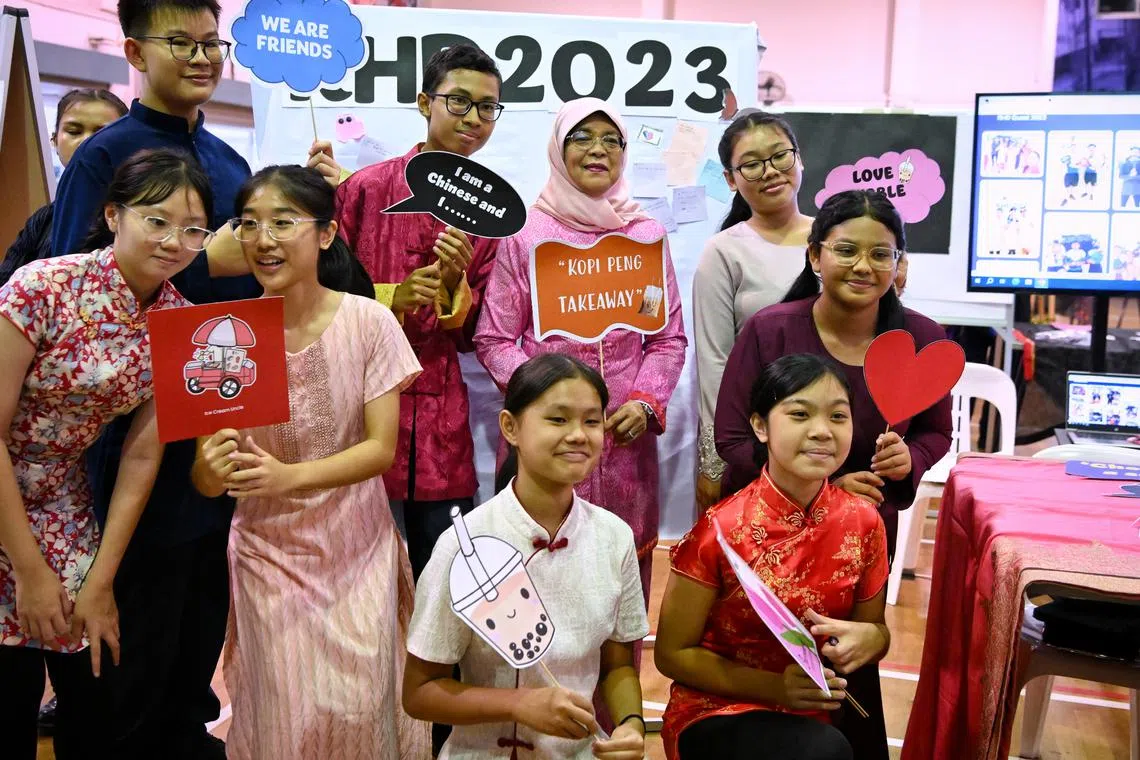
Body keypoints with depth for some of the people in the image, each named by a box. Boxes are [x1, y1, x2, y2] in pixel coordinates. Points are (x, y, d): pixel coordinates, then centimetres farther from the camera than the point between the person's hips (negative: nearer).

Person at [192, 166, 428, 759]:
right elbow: (204, 481, -8)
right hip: (267, 550, 1)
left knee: (359, 709, 0)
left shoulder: (367, 321, -12)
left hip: (356, 545, -1)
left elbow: (382, 447, -13)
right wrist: (214, 471, -32)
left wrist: (289, 476, -28)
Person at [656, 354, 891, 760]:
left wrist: (870, 638, -14)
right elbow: (672, 654, -9)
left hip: (810, 717, 5)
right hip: (713, 713, -5)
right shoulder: (722, 529, -16)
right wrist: (776, 687, -20)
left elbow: (875, 628, 10)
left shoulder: (863, 522, -5)